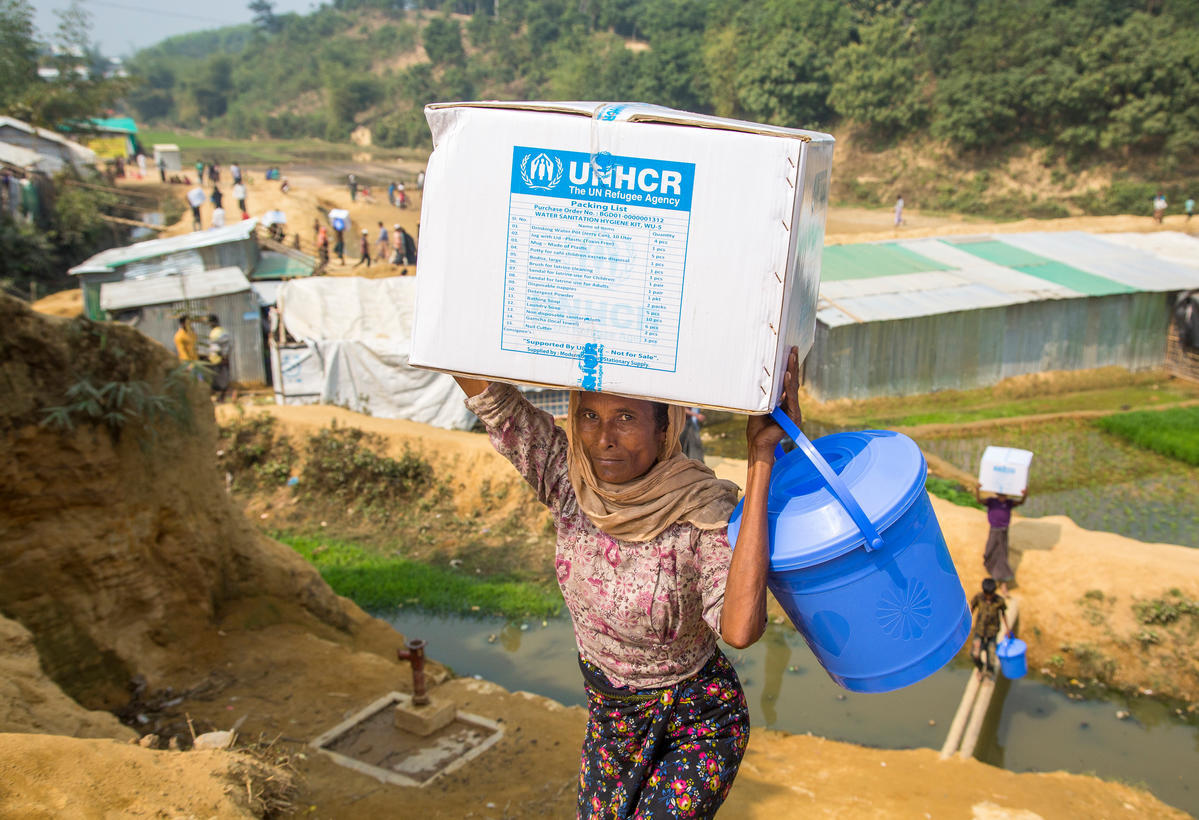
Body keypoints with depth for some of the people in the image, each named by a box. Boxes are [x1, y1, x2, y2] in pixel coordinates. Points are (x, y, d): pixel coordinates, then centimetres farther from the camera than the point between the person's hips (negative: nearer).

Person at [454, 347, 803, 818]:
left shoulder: (703, 516, -29)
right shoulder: (569, 484, -17)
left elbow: (740, 629, -47)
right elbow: (486, 392, -21)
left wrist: (761, 459, -46)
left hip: (696, 727, -5)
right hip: (608, 715, 5)